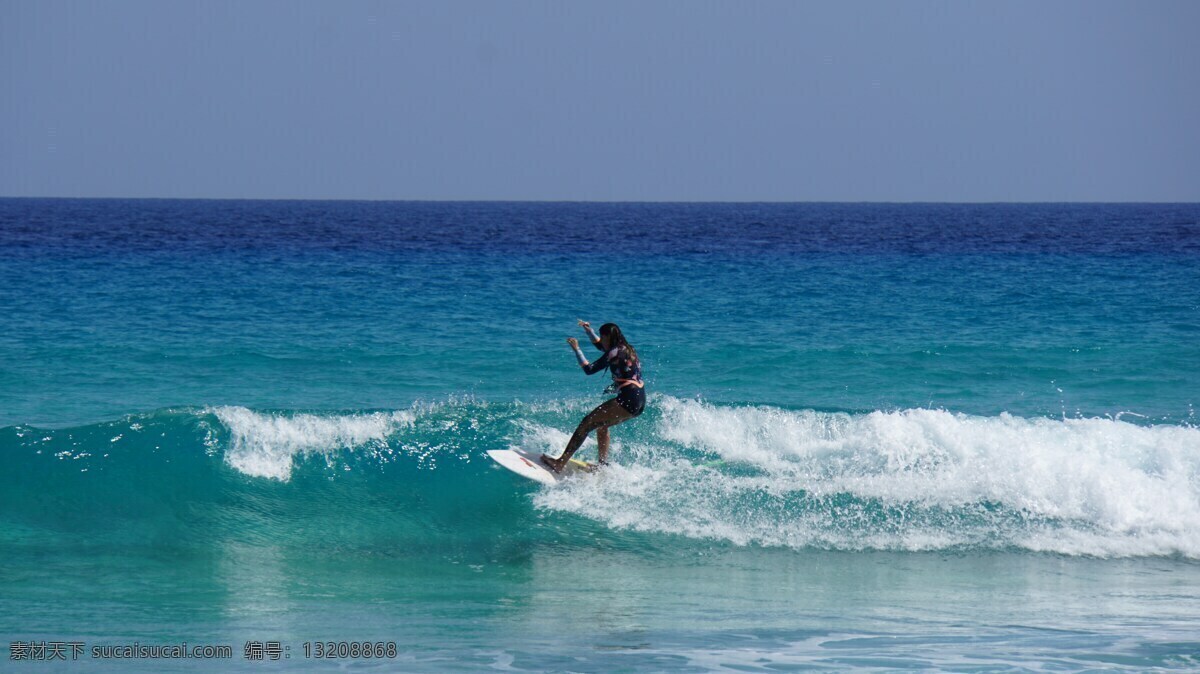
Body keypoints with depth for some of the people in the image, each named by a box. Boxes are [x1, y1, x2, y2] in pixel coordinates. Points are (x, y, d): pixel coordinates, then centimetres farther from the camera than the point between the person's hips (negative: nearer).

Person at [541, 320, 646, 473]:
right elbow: (600, 345, 40)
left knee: (587, 423, -12)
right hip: (640, 401, 10)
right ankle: (603, 464, 24)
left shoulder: (616, 352, -9)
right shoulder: (626, 349, 20)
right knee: (601, 424, 28)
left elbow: (590, 369, -9)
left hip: (628, 400, -10)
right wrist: (589, 331, 30)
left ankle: (561, 463, -17)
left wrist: (576, 349, 0)